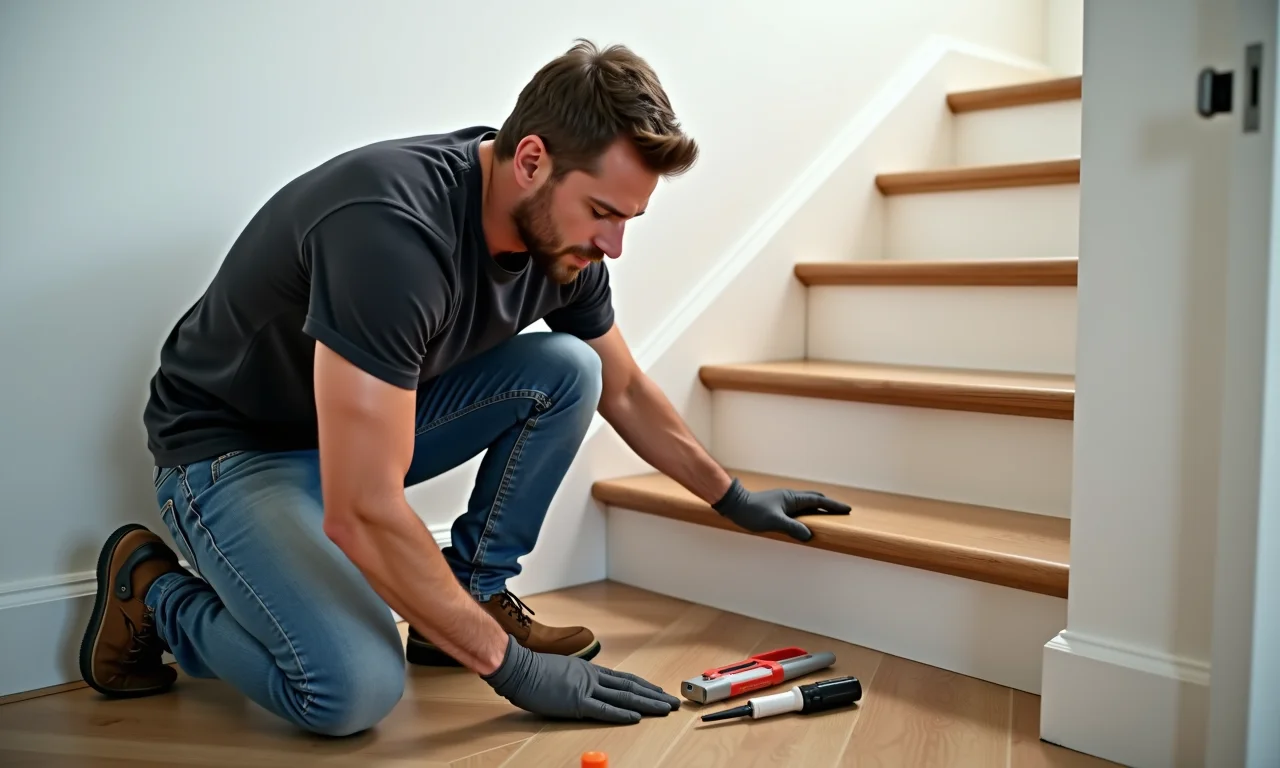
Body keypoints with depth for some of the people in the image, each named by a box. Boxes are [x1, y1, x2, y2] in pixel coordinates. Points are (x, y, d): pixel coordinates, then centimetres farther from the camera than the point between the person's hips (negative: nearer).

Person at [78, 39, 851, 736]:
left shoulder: (561, 235, -11)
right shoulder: (393, 230, -36)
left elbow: (623, 391, 9)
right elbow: (361, 515, -36)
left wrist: (734, 497, 13)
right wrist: (512, 667, -27)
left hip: (372, 420, 7)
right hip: (232, 447, -7)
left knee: (566, 371, -10)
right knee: (355, 688, -26)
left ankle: (472, 597, 3)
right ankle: (150, 590, 2)